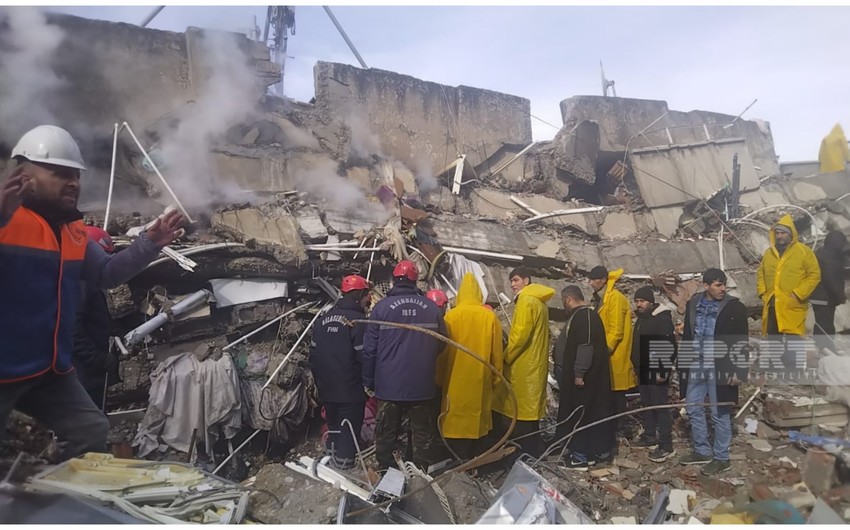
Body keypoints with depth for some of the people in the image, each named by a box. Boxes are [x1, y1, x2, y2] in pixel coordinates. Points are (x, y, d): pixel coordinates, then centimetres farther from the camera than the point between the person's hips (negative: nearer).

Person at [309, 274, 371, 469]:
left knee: (333, 429, 20)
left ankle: (333, 458, 29)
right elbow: (364, 356, -18)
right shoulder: (358, 320, -15)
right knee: (349, 433, 2)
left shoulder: (323, 320, 8)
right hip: (350, 390, -7)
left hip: (327, 389, 7)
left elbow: (314, 354, 12)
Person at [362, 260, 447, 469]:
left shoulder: (382, 307, -6)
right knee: (423, 435, 12)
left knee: (386, 435, 11)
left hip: (389, 385, -1)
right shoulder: (432, 308, -2)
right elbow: (441, 345, 5)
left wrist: (369, 381, 5)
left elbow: (369, 348, -5)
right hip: (422, 386, 1)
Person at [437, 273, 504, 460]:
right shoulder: (490, 316, -1)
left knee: (456, 422, 5)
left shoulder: (451, 315, -7)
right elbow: (497, 352, 3)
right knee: (477, 420, 13)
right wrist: (496, 377, 14)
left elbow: (443, 350, -3)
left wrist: (440, 378, 7)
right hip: (480, 380, 2)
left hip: (455, 380, -2)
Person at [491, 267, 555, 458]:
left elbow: (520, 334, -21)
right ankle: (533, 452, 21)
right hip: (534, 365, 9)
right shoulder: (539, 301, 16)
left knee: (521, 411, -2)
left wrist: (505, 357, -11)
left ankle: (527, 454, 4)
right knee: (529, 410, 14)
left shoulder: (526, 301, -13)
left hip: (523, 367, -9)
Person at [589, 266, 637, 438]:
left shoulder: (615, 297, -14)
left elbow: (616, 329, -19)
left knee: (616, 391, -1)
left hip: (614, 355, -9)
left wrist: (606, 349, -20)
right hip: (606, 354, 9)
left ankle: (620, 426, 8)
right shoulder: (600, 298, 14)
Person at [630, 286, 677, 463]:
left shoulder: (662, 318, -16)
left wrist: (664, 371, -22)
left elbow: (670, 348, -21)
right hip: (643, 371, 9)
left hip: (657, 372, -9)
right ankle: (650, 436, 27)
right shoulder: (640, 319, 14)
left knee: (660, 406, -7)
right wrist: (636, 366, 21)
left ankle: (666, 446, -2)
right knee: (646, 404, 16)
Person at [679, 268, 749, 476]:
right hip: (696, 366, 5)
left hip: (720, 368, -5)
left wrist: (739, 371, -13)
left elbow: (742, 343, -8)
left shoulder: (734, 307, -9)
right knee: (693, 409, 12)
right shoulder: (693, 305, 4)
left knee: (720, 414, 5)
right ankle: (702, 451, 28)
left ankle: (721, 458, 19)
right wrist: (682, 364, 12)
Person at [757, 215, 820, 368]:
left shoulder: (804, 251, -5)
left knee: (793, 343, -6)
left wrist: (797, 294, -13)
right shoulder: (769, 253, 12)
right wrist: (763, 292, 8)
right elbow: (761, 273, 21)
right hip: (772, 306, 6)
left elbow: (814, 275, -7)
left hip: (792, 307, -5)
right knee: (773, 340, 14)